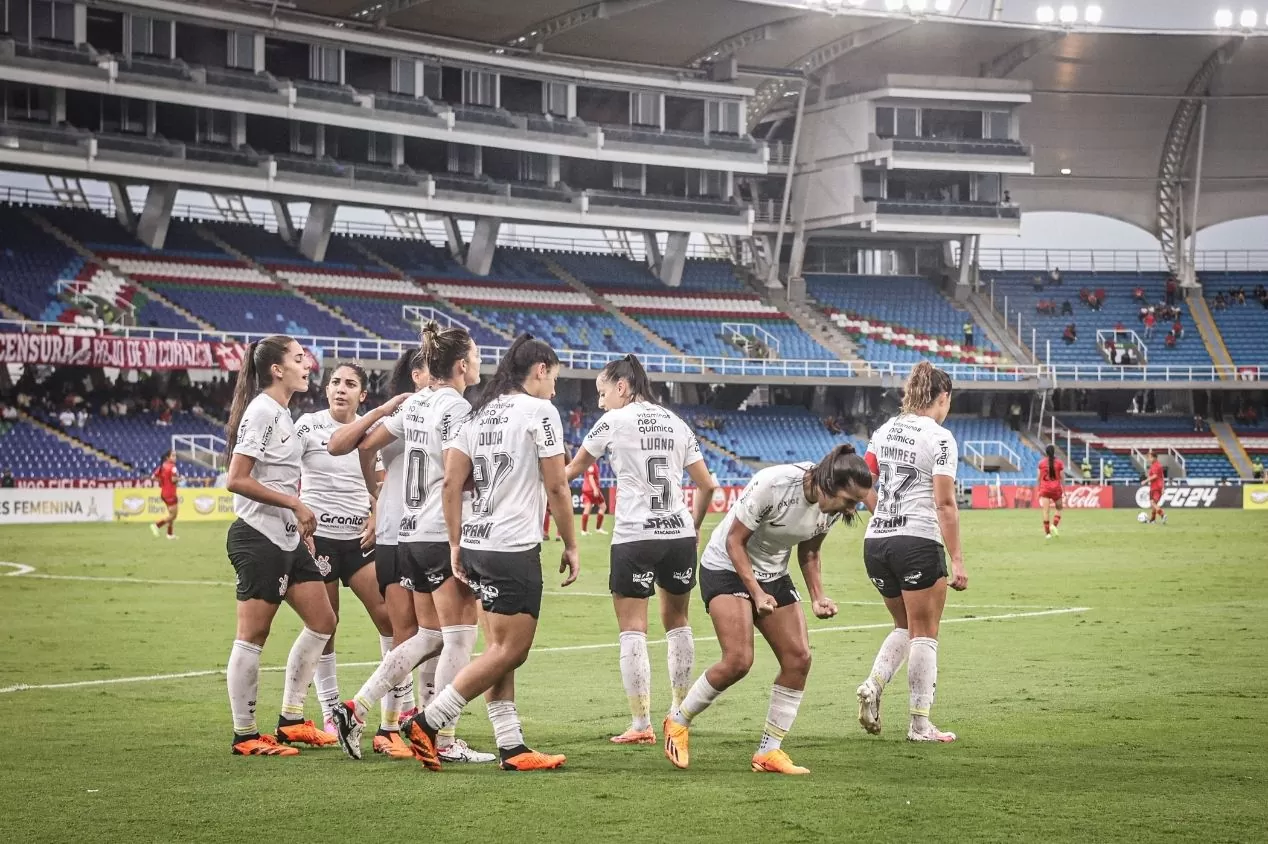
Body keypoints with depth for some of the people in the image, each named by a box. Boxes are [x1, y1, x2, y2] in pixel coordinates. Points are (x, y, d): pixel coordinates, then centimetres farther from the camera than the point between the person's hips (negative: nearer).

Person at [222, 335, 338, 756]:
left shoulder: (282, 413, 16)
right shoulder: (261, 411, -13)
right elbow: (237, 480, -20)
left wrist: (301, 525, 17)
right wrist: (296, 504, -19)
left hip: (288, 540, 10)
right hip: (258, 538, -10)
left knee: (322, 621, 10)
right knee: (252, 635, -4)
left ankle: (291, 720, 16)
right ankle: (245, 735, 2)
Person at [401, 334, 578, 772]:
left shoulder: (478, 413, 13)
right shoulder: (539, 411, -7)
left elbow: (450, 484, 7)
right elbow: (557, 489, -7)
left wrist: (456, 545, 11)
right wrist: (571, 546, 1)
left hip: (477, 544, 8)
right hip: (515, 549, -8)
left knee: (500, 648, 11)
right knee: (510, 651, -3)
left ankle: (511, 747, 12)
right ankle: (426, 723, -7)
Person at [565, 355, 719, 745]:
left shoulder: (614, 421, -1)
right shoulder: (676, 423, 12)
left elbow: (574, 470, 8)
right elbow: (707, 485, 12)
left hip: (634, 537, -5)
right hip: (679, 534, 5)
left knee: (633, 629, -1)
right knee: (677, 621, 19)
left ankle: (641, 725, -5)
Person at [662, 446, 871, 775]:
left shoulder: (833, 506, -10)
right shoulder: (773, 484, -31)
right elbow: (734, 541, -20)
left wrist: (818, 596, -5)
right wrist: (756, 592, -25)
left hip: (773, 574, 7)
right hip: (726, 566, -7)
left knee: (798, 658, -6)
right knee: (738, 660, -21)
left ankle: (768, 752, 3)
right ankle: (678, 722, 2)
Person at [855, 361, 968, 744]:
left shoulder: (885, 430, 10)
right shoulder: (939, 438, -9)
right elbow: (945, 503, -14)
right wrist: (957, 559, -12)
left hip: (876, 541, 6)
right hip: (919, 542, -6)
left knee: (904, 627, 21)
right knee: (924, 634, 5)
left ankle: (873, 685, -3)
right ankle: (919, 724, 7)